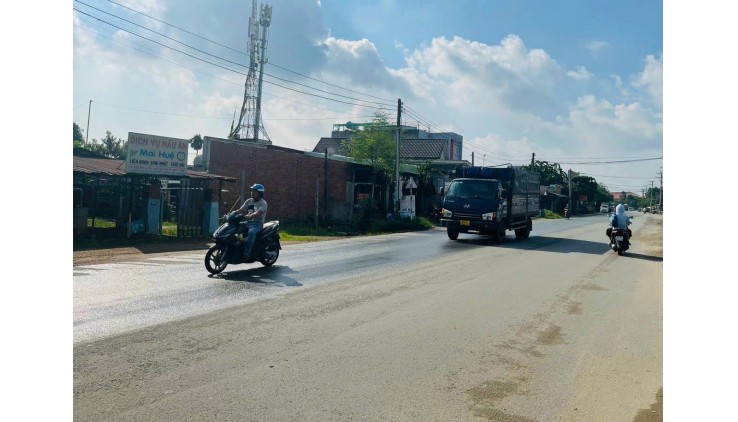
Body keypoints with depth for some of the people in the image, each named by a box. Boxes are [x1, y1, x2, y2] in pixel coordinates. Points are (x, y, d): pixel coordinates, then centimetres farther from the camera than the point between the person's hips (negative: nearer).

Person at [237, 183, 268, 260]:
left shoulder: (263, 203, -4)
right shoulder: (249, 201, 16)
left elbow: (258, 213, -21)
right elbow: (241, 210, 8)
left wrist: (249, 216, -40)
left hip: (257, 223, -7)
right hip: (247, 222, 7)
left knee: (251, 232, -37)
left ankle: (246, 253, -38)